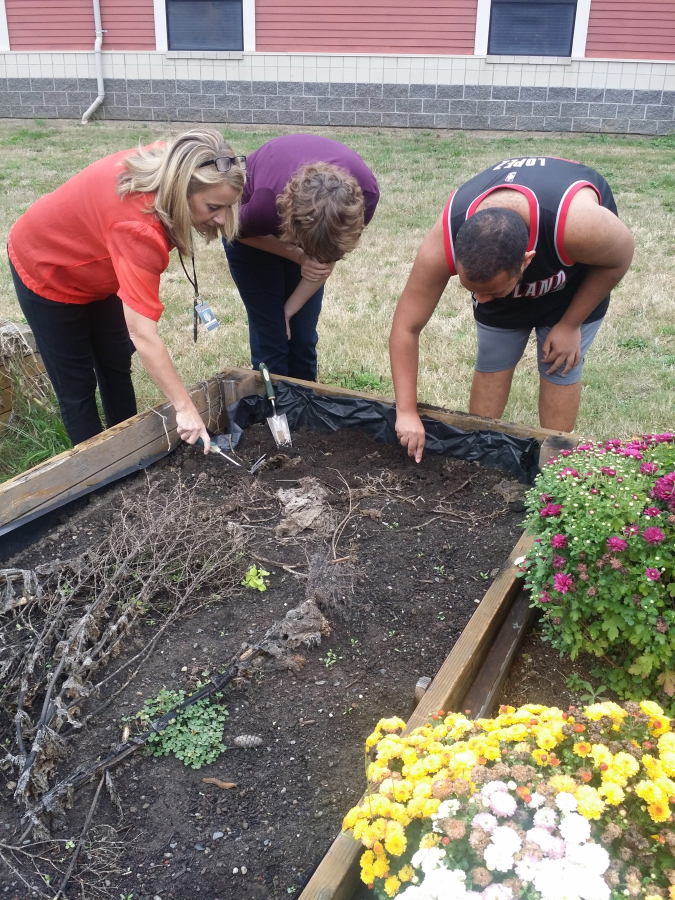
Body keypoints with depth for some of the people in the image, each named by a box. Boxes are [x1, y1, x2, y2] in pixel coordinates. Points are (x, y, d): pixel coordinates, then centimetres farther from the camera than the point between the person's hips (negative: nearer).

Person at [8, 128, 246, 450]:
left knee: (117, 367, 16)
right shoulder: (138, 226, -45)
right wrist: (184, 407, -43)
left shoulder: (166, 166, -23)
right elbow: (142, 332, -46)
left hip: (93, 264, 8)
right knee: (77, 386, 2)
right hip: (46, 271, -8)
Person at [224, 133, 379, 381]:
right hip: (257, 232, -2)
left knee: (303, 335, 2)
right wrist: (297, 256, -26)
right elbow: (240, 232, -15)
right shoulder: (267, 202, -42)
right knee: (270, 336, -6)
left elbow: (329, 254, -14)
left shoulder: (364, 193, -34)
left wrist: (291, 307, -10)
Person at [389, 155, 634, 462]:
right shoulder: (442, 245, -39)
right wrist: (406, 412, -30)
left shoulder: (577, 226, -45)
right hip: (500, 268, 2)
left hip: (575, 269, -2)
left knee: (560, 364, -4)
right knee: (492, 360, -1)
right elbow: (406, 327, -30)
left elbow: (620, 257, -21)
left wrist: (570, 324, -17)